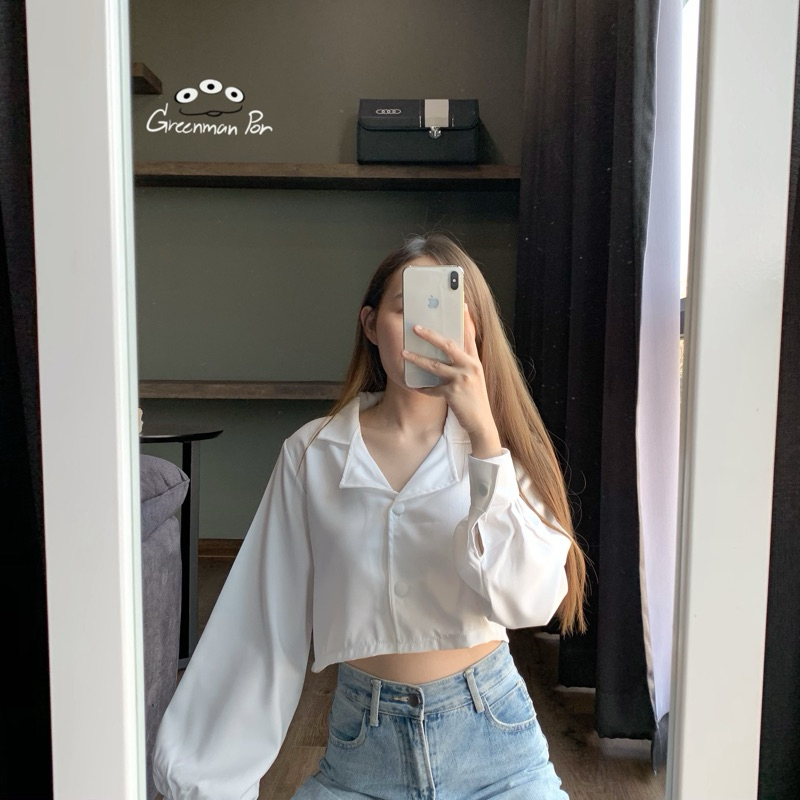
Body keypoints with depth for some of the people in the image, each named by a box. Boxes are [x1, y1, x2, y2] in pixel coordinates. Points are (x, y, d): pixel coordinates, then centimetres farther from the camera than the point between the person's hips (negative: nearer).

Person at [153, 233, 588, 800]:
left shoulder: (502, 445, -5)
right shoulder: (312, 456, -4)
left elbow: (528, 600, -19)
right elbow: (267, 626, -1)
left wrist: (482, 433, -27)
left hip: (490, 738, 0)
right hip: (363, 747, 1)